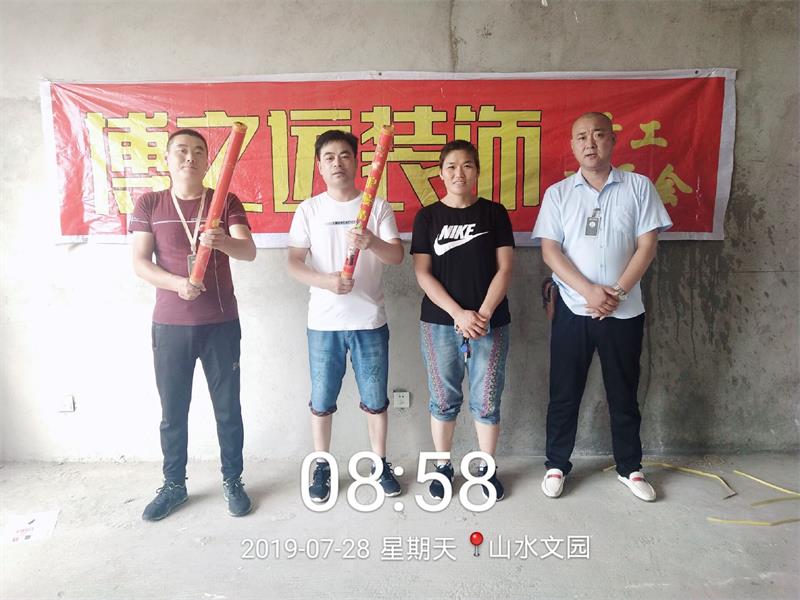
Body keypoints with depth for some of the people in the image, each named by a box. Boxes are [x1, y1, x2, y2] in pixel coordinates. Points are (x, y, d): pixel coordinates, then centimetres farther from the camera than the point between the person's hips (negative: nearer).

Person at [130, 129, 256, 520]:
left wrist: (222, 241, -36)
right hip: (169, 325, 1)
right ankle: (174, 485, 29)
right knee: (173, 411, 11)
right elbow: (140, 263, -3)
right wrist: (177, 283, -21)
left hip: (221, 323, 0)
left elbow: (249, 251, -13)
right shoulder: (148, 205, 3)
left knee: (227, 407, 8)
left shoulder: (226, 202, 1)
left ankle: (232, 481, 25)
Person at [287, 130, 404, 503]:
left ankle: (380, 464, 29)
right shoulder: (309, 210, 3)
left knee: (375, 399, 11)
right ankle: (322, 467, 29)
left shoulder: (378, 206, 2)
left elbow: (397, 255, -8)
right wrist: (325, 280, -22)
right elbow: (294, 262, -3)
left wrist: (372, 242, -29)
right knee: (322, 401, 10)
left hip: (370, 321, 0)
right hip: (323, 323, 1)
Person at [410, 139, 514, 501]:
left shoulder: (494, 213, 4)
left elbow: (504, 269, 0)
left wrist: (483, 314, -11)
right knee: (443, 400, 10)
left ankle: (487, 467, 26)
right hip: (439, 324, 0)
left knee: (486, 401, 7)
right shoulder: (428, 216, 3)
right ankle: (443, 466, 28)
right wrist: (459, 314, -12)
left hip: (490, 323, 0)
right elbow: (423, 274, -3)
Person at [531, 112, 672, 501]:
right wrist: (589, 291, -16)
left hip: (625, 311, 0)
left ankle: (630, 467, 29)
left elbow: (647, 246, -3)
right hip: (573, 310, 0)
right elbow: (550, 251, -5)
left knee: (623, 393, 12)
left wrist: (617, 292, -13)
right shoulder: (558, 193, 2)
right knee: (564, 392, 8)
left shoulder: (639, 187, 1)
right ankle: (557, 465, 23)